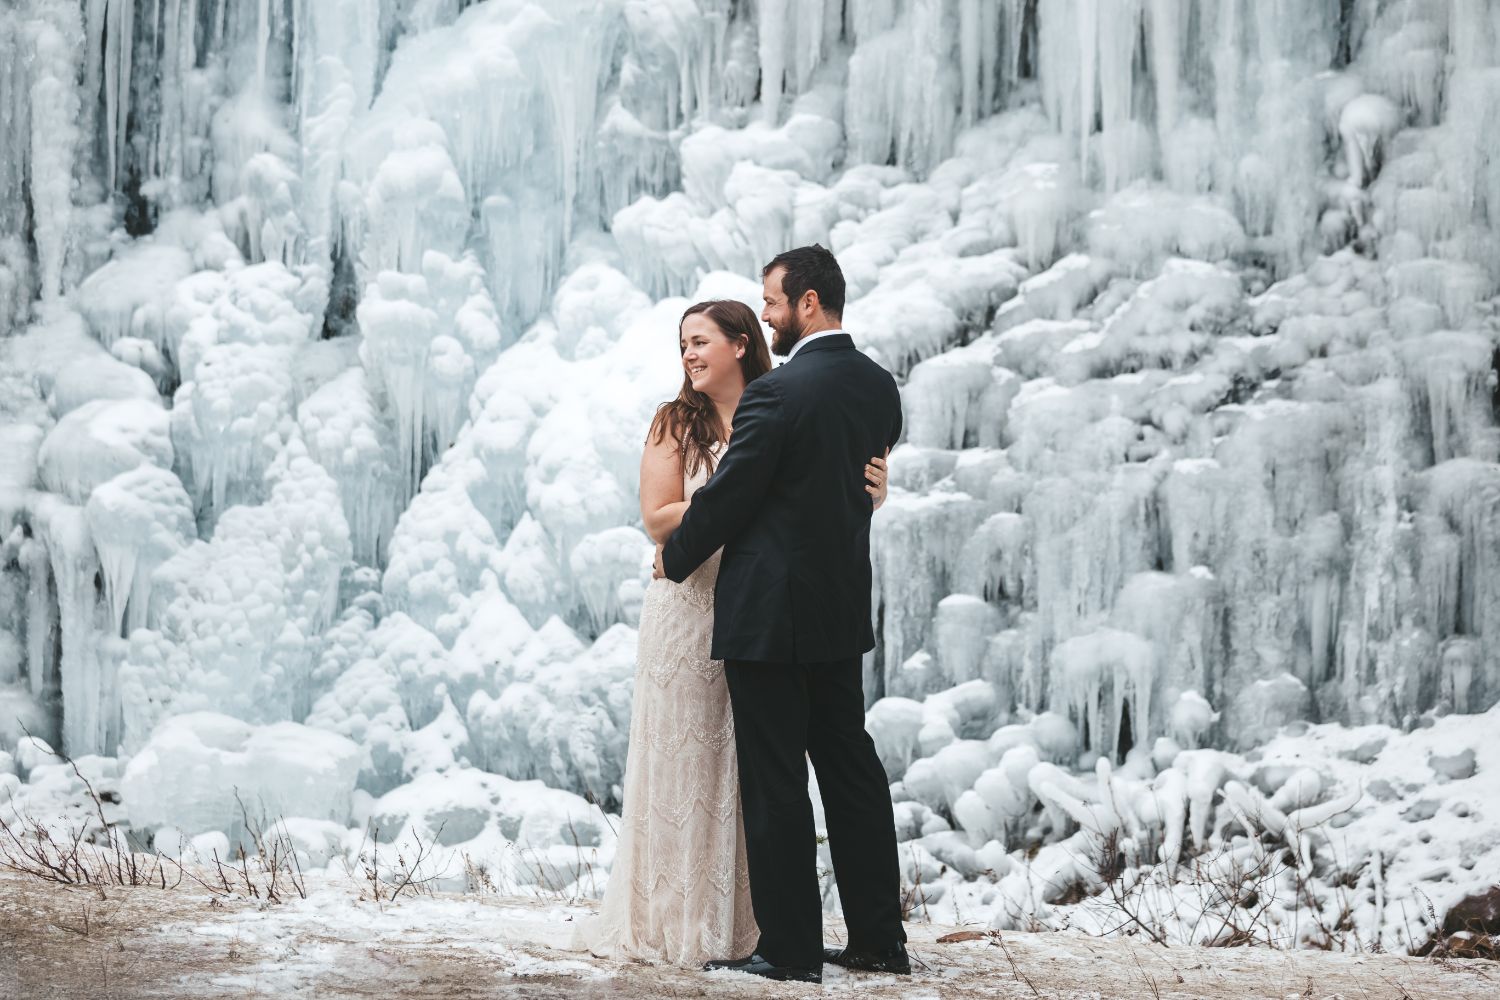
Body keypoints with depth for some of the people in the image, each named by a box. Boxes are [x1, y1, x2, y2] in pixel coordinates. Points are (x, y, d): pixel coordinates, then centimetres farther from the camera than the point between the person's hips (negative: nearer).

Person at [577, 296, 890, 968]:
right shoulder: (675, 423, 2)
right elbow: (656, 520, -5)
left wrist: (871, 493, -16)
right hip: (691, 609, -1)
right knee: (685, 764, 2)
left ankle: (750, 920, 13)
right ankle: (677, 920, 9)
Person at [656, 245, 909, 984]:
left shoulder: (777, 393, -18)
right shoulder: (878, 387, 6)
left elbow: (726, 497, -12)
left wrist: (675, 557, 5)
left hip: (768, 611, -8)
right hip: (842, 609, 8)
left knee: (775, 781, -1)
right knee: (851, 769, 13)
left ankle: (791, 948, 3)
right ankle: (879, 937, 18)